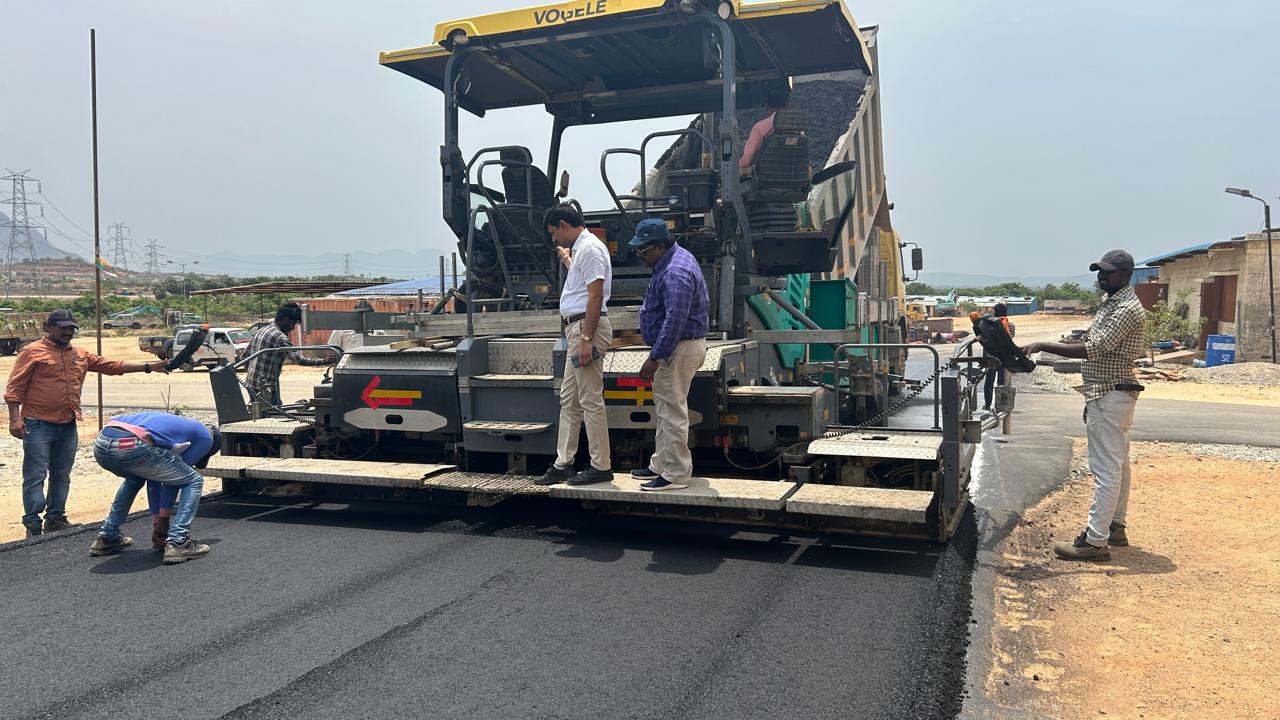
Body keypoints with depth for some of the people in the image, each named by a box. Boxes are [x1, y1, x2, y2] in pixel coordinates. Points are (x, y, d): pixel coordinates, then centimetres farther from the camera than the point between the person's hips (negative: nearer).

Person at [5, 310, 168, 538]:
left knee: (62, 476, 11)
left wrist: (147, 367, 7)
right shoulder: (33, 352, -3)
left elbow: (112, 365, 14)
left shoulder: (80, 355, 15)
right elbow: (15, 388, -5)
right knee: (35, 476, -4)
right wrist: (15, 418, -13)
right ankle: (33, 523, 1)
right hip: (38, 426, -6)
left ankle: (55, 519, 21)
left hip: (68, 426, 6)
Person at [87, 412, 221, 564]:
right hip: (133, 447, -8)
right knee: (194, 482, 10)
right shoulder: (206, 437, 18)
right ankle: (177, 544, 0)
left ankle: (106, 538, 37)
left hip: (100, 444, 8)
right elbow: (174, 477, 15)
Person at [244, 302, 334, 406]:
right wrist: (326, 361, -21)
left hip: (250, 384, 10)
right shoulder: (279, 337, -16)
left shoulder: (261, 330, 13)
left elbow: (245, 355, 19)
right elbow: (299, 360, -23)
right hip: (265, 388, -10)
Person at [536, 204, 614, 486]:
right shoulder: (581, 248, 18)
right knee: (568, 400, 12)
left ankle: (601, 466, 1)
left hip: (587, 327, -11)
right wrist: (567, 259, 44)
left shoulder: (589, 248, -13)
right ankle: (563, 465, 18)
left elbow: (595, 296, -21)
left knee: (590, 401, -6)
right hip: (577, 328, 11)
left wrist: (586, 339, -24)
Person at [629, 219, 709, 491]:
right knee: (664, 408, 17)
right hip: (675, 347, 11)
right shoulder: (674, 260, 12)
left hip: (679, 349, -11)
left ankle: (676, 475, 2)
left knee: (672, 411, -5)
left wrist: (655, 358, -26)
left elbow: (675, 321, -28)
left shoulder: (675, 274, -23)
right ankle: (661, 465, 28)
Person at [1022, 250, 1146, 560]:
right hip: (1105, 395, 11)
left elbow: (1093, 349, -26)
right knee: (1117, 464, 16)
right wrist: (1092, 400, 22)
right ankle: (1115, 527, 25)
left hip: (1111, 396, -11)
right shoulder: (1111, 303, 16)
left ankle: (1095, 540, -9)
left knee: (1107, 468, -9)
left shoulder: (1127, 309, -17)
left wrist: (1043, 345, -27)